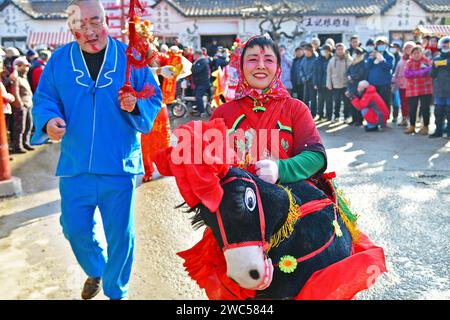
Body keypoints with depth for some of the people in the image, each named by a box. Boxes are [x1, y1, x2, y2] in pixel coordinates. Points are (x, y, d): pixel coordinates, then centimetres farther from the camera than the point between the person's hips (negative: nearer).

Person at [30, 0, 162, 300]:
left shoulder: (130, 57, -3)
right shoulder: (59, 60, 3)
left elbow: (154, 98, 0)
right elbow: (43, 98, 7)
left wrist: (135, 106, -22)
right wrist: (49, 119, -15)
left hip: (119, 165, -2)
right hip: (75, 164, 2)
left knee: (120, 233, 8)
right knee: (75, 229, 13)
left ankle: (116, 291, 33)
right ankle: (95, 271, 47)